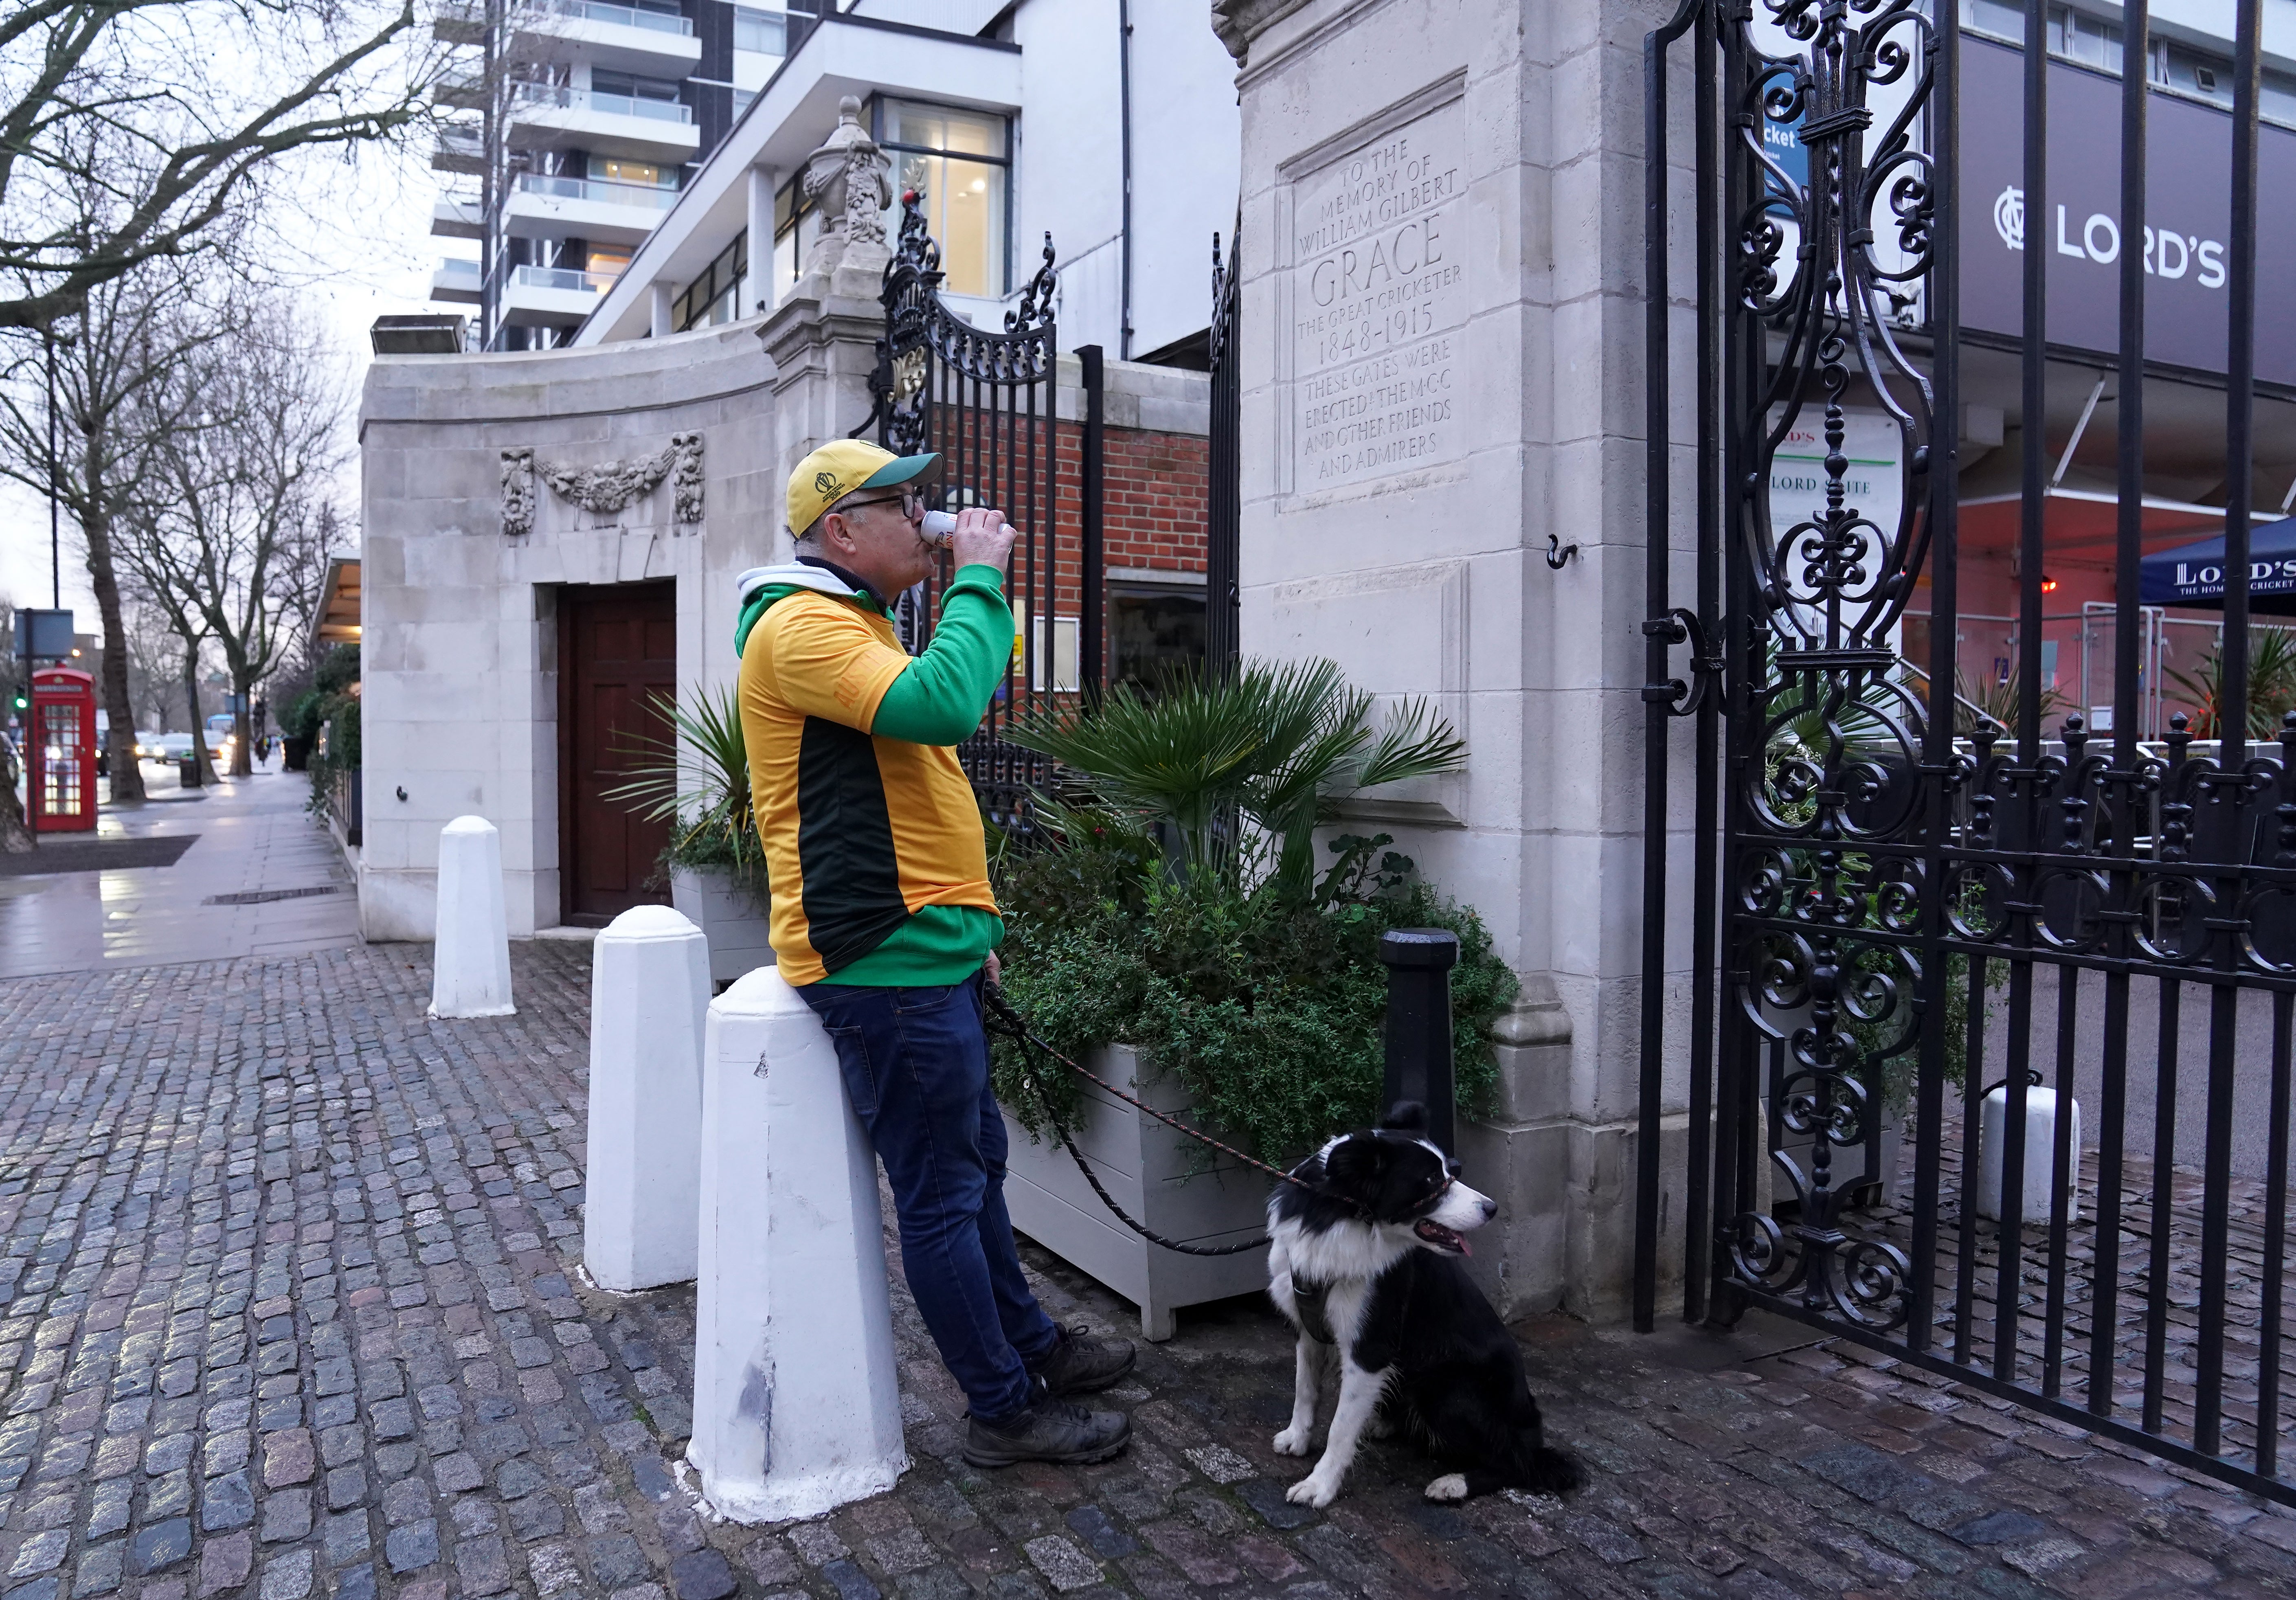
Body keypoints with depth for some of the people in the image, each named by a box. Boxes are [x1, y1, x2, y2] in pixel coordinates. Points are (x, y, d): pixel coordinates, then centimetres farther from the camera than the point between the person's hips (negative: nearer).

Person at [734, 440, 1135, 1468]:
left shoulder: (852, 623, 20)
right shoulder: (804, 625, -14)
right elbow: (941, 704, -32)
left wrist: (966, 923, 22)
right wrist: (978, 579, -18)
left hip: (918, 954, 11)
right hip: (885, 964, -11)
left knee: (974, 1161, 20)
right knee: (942, 1193, 1)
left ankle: (1030, 1346, 36)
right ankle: (1006, 1411, 14)